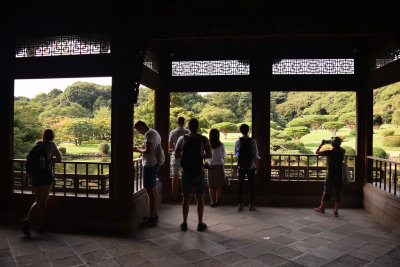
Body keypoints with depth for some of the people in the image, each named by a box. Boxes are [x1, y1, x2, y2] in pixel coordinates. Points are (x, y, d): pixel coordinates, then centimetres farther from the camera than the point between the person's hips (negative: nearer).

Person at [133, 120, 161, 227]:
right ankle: (155, 215, 28)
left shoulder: (148, 134, -16)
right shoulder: (155, 132, 16)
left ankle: (152, 219, 2)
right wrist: (141, 148, 16)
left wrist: (138, 149, -7)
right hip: (155, 164, 11)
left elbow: (148, 152, -24)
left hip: (149, 166, -11)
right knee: (154, 190, 18)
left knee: (150, 192, -5)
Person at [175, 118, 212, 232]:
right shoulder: (203, 139, -8)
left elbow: (176, 155, 1)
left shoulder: (182, 139, -2)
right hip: (199, 172, -2)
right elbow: (210, 155, -5)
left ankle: (184, 224, 18)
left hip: (186, 172, 2)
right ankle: (200, 224, 17)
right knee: (200, 199, 9)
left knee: (186, 199, 11)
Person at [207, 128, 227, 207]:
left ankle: (212, 202, 13)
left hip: (210, 166, 1)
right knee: (219, 185, 11)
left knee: (211, 186, 9)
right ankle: (218, 201, 17)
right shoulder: (221, 145, -9)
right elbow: (223, 156, -2)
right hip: (219, 166, -1)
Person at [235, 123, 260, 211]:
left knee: (240, 184, 10)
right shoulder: (252, 141, -10)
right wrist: (257, 167, -2)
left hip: (241, 166, 2)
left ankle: (240, 204, 13)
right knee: (251, 185, 8)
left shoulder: (237, 142, -4)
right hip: (251, 167, -1)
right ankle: (251, 204, 12)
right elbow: (255, 156, -9)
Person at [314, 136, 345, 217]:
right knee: (338, 193, 8)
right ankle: (336, 211, 11)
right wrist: (336, 145, 23)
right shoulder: (342, 151, -3)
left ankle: (321, 208, 24)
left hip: (330, 175, -3)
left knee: (326, 192, 9)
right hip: (340, 175, 3)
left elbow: (317, 152, -8)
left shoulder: (329, 152, -17)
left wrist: (321, 144, 3)